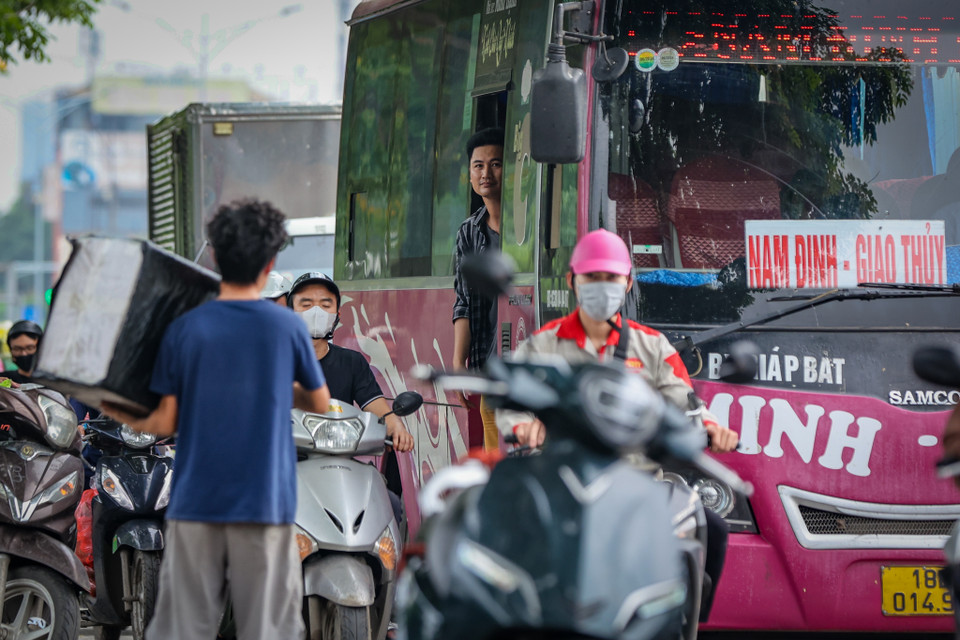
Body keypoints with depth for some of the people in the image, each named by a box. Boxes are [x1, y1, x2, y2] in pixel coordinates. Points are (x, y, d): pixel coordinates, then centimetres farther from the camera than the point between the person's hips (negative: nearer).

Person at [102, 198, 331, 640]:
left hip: (195, 502, 1)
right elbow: (320, 402, 12)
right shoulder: (287, 328, -1)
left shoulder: (184, 330, 0)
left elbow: (165, 423, 1)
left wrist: (120, 417, 20)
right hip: (265, 504, -1)